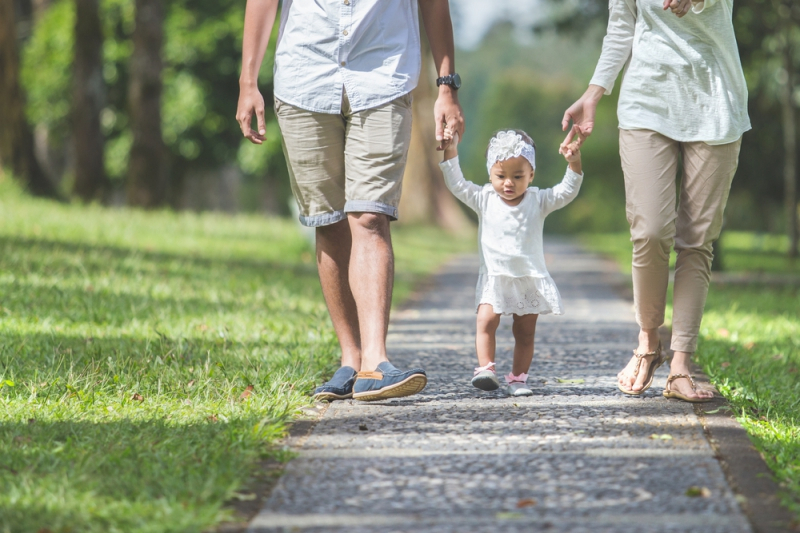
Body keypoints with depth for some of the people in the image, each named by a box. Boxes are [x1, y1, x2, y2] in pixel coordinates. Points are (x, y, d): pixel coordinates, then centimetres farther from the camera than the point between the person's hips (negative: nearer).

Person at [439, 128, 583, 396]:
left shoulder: (538, 201, 1)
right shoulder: (485, 199, 1)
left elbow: (567, 192, -6)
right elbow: (457, 184, -3)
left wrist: (574, 164, -21)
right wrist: (451, 151, -12)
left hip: (530, 278, 1)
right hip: (494, 278, -1)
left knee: (525, 331, 4)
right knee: (486, 321, -19)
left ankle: (518, 377, 9)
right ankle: (486, 369, -21)